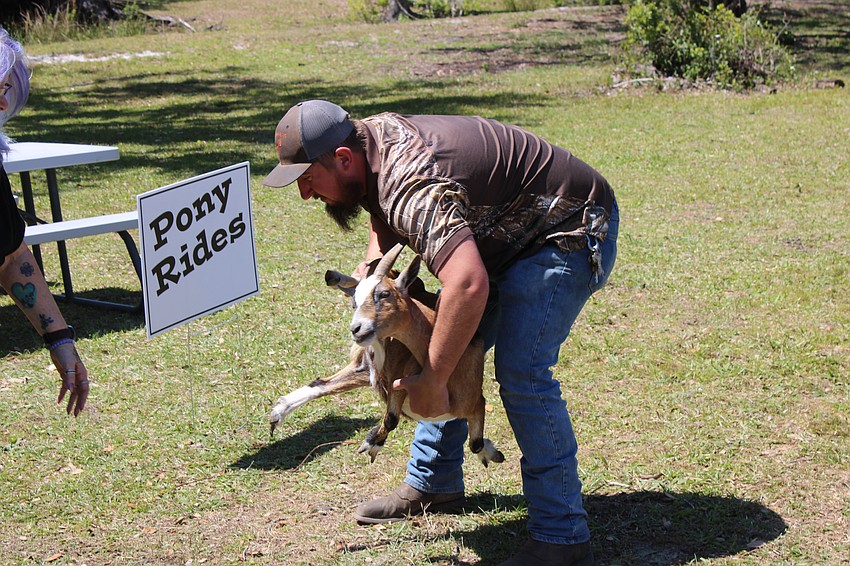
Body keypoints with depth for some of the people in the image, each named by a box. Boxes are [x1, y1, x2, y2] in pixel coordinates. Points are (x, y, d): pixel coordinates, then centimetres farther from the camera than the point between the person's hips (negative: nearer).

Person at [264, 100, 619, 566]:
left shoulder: (413, 186, -35)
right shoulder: (371, 136, -3)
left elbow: (469, 285, -49)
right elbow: (384, 219, 19)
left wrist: (431, 383, -38)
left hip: (571, 231, -10)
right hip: (509, 236, 11)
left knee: (521, 372, -21)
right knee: (450, 345, 14)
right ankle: (432, 484, 28)